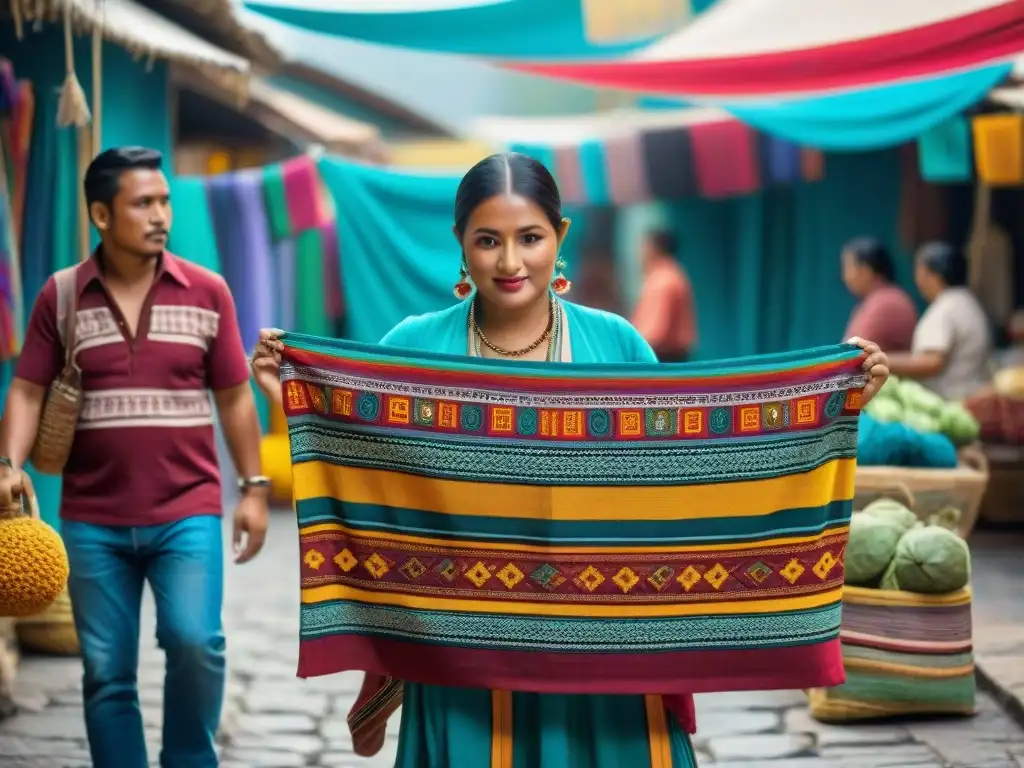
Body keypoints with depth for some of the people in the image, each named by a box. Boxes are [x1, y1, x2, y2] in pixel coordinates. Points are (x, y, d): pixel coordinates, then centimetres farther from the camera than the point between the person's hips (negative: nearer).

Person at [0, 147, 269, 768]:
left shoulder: (207, 292, 2)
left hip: (187, 512, -1)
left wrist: (254, 488, 3)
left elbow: (235, 397, 6)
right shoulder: (61, 297, 2)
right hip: (93, 520, 1)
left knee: (195, 640, -17)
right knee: (107, 672, 5)